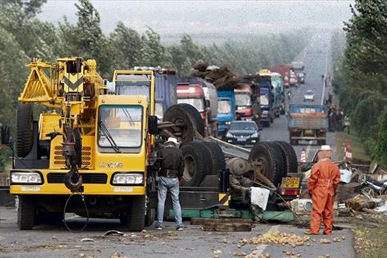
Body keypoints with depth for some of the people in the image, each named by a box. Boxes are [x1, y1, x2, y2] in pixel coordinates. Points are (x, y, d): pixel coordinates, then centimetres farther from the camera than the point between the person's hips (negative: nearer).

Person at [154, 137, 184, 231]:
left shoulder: (161, 151, -1)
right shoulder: (179, 152, 3)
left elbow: (157, 165, -5)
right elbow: (182, 166, 4)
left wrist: (160, 173, 11)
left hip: (163, 178, -1)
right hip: (174, 179, 1)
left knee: (161, 201, 3)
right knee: (176, 201, 6)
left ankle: (159, 223, 0)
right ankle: (179, 224, 1)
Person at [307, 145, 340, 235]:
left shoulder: (317, 165, -10)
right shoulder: (334, 166, 7)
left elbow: (312, 180, -10)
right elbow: (337, 180, 11)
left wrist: (310, 189, 2)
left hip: (319, 191, -6)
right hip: (330, 191, 6)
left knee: (316, 210, -5)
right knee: (328, 211, 11)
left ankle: (314, 230, -10)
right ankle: (328, 230, 14)